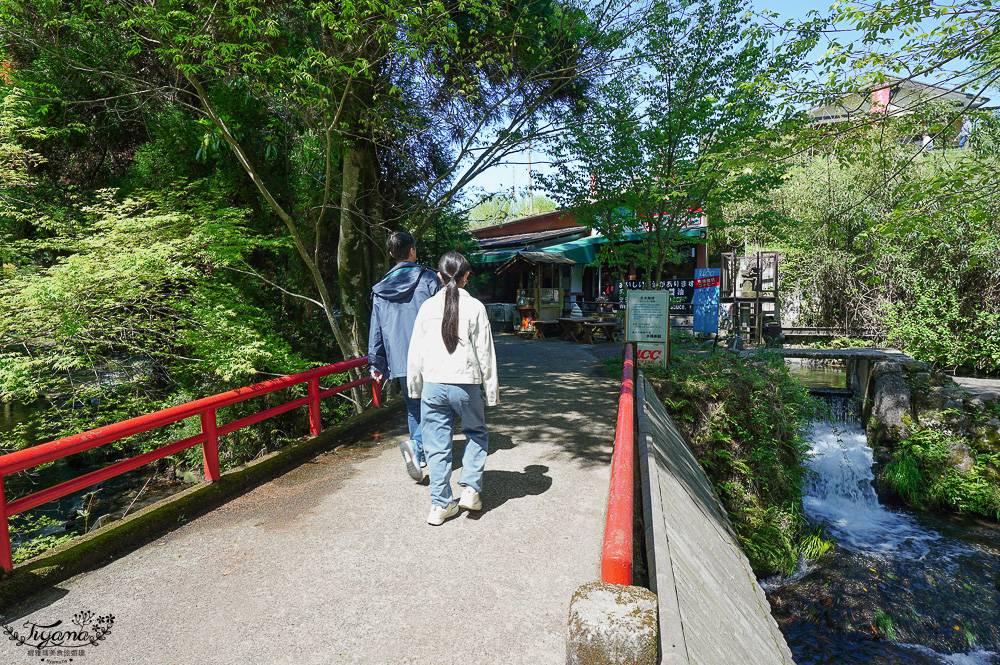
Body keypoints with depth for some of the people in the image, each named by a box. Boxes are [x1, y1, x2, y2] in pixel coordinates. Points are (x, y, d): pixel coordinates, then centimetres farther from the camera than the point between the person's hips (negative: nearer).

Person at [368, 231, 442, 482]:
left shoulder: (381, 288, 11)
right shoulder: (428, 278, -1)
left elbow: (376, 327, 12)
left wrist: (376, 363, 16)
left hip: (399, 359, 4)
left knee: (414, 407, 15)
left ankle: (421, 458, 16)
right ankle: (417, 444, -21)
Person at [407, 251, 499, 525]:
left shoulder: (428, 306, 2)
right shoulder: (475, 307, -5)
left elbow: (416, 351, 6)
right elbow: (485, 352, -2)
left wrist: (415, 386, 17)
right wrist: (491, 389, 6)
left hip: (433, 384, 2)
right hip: (466, 384, -2)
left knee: (437, 444, 10)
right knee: (476, 434, 21)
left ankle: (441, 505, 15)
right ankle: (470, 489, 13)